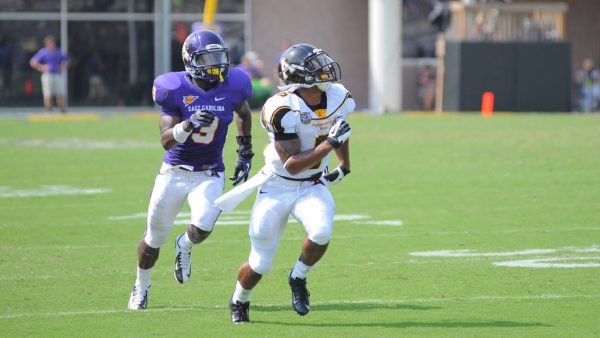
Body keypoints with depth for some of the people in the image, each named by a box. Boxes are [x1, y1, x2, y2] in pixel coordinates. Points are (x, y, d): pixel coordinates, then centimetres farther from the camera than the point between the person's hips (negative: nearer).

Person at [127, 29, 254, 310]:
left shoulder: (232, 86, -9)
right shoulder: (176, 89, -17)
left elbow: (243, 113, 16)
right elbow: (166, 140, -19)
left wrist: (245, 153, 15)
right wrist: (189, 125, -38)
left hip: (210, 174, 1)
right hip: (175, 172, -1)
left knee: (202, 228, -25)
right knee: (154, 238, 10)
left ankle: (185, 246, 13)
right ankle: (141, 286, 38)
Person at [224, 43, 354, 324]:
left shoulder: (338, 99, -8)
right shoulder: (282, 109, -27)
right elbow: (292, 165, -27)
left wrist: (345, 166, 29)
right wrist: (329, 144, -33)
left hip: (312, 185, 4)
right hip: (277, 187, -4)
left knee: (321, 232, -28)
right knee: (260, 265, 3)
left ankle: (298, 278, 3)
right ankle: (239, 301, 37)